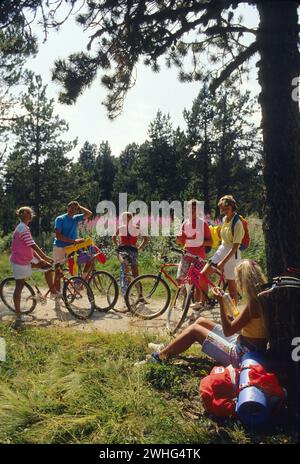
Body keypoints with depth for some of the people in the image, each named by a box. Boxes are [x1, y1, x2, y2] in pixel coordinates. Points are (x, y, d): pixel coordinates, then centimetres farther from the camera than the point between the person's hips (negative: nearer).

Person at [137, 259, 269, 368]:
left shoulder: (253, 303, -25)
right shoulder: (260, 297, 1)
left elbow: (228, 331, -21)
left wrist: (221, 303, -20)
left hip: (241, 355, -9)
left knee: (194, 330, -2)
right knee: (201, 321, 13)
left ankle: (159, 356, 13)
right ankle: (168, 350, 25)